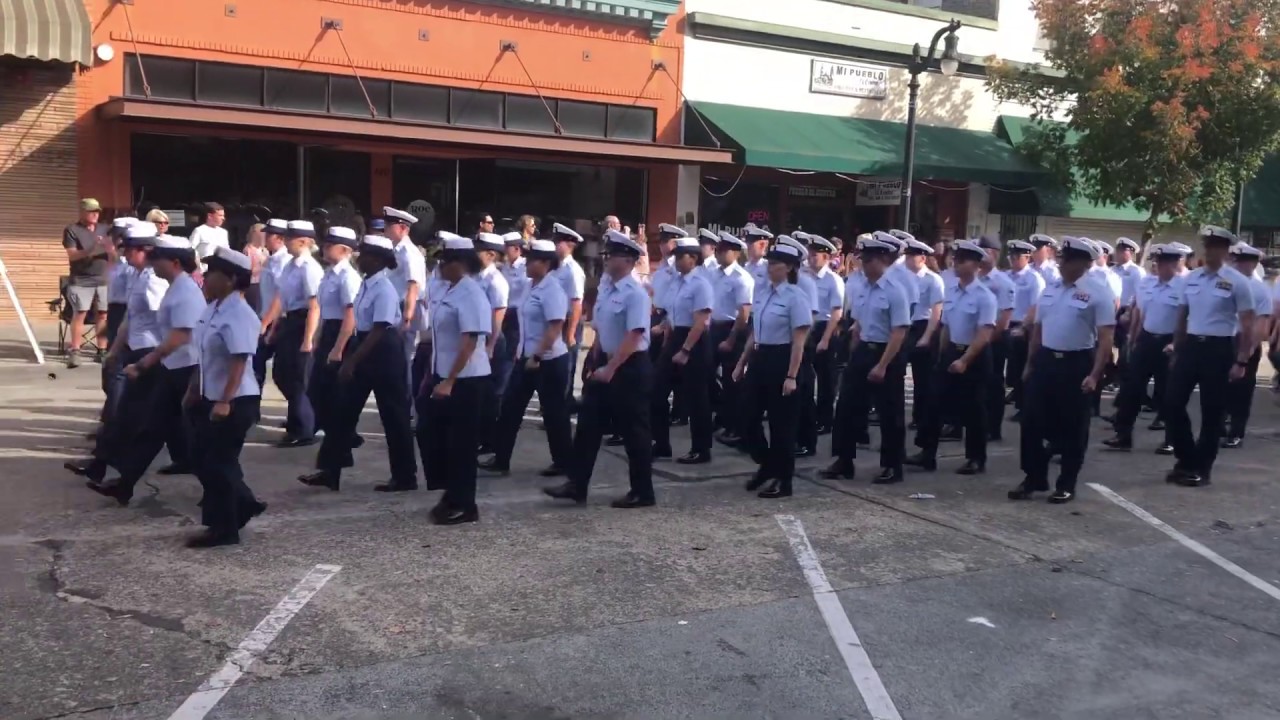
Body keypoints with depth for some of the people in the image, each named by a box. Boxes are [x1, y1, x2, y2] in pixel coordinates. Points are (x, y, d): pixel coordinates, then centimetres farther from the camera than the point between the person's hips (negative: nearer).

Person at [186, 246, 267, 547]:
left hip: (235, 402, -10)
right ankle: (243, 505, 31)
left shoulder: (239, 315, -20)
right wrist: (194, 390, 22)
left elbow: (239, 361, -26)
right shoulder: (213, 309, 9)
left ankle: (224, 528, 13)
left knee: (218, 464, -1)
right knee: (202, 458, 16)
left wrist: (225, 402, -29)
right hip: (211, 398, 10)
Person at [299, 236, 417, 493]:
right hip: (365, 349, 9)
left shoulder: (384, 290, -18)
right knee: (343, 410, 9)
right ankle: (330, 471, 16)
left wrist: (351, 361, -23)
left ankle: (405, 477, 14)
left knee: (393, 416, 2)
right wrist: (350, 357, 17)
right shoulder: (366, 285, 8)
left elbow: (378, 331, -23)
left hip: (384, 354, -9)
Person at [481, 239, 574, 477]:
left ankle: (564, 462, 17)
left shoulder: (552, 290, -17)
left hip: (549, 360, -9)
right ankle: (501, 459, 16)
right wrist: (522, 351, 18)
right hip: (526, 357, 9)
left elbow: (555, 328, -22)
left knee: (553, 413, 3)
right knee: (510, 407, 8)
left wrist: (536, 357, -23)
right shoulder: (531, 286, 9)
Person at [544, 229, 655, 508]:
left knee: (633, 431, 3)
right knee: (588, 424, 8)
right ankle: (576, 485, 16)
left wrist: (610, 369, -23)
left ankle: (642, 492, 17)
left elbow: (633, 337, -22)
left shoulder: (635, 294, -16)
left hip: (630, 368, -8)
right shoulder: (605, 290, 8)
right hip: (605, 364, 8)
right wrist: (594, 364, 12)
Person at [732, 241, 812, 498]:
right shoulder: (760, 289, 7)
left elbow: (798, 341, -15)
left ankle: (783, 481, 19)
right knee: (748, 418, 10)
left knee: (781, 423, 4)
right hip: (759, 358, 7)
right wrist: (742, 363, 17)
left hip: (782, 360, -7)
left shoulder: (796, 297, -14)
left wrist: (791, 376, -19)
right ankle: (766, 465, 33)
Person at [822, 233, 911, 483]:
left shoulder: (895, 291, -15)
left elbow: (899, 333, -19)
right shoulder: (863, 289, 6)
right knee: (847, 406, 8)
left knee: (889, 414, 6)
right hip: (863, 351, 7)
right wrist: (854, 358, 17)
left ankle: (892, 467, 21)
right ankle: (843, 462, 19)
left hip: (888, 355, -7)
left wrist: (882, 366, -21)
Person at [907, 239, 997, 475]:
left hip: (975, 357, -6)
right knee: (935, 402, 4)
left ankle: (976, 459, 18)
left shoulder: (984, 296, -14)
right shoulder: (950, 292, 5)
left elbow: (984, 335, -19)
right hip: (950, 351, 6)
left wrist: (964, 360, -24)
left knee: (972, 409, 4)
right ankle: (927, 453, 12)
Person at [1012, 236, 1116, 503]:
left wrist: (1094, 375, -20)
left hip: (1076, 364, -5)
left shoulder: (1098, 292, -9)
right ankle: (1034, 479, 20)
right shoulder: (1050, 289, 9)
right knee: (1033, 422, 7)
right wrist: (1030, 365, 17)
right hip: (1045, 360, 5)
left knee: (1073, 428, 6)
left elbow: (1105, 338, -13)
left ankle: (1066, 484, 19)